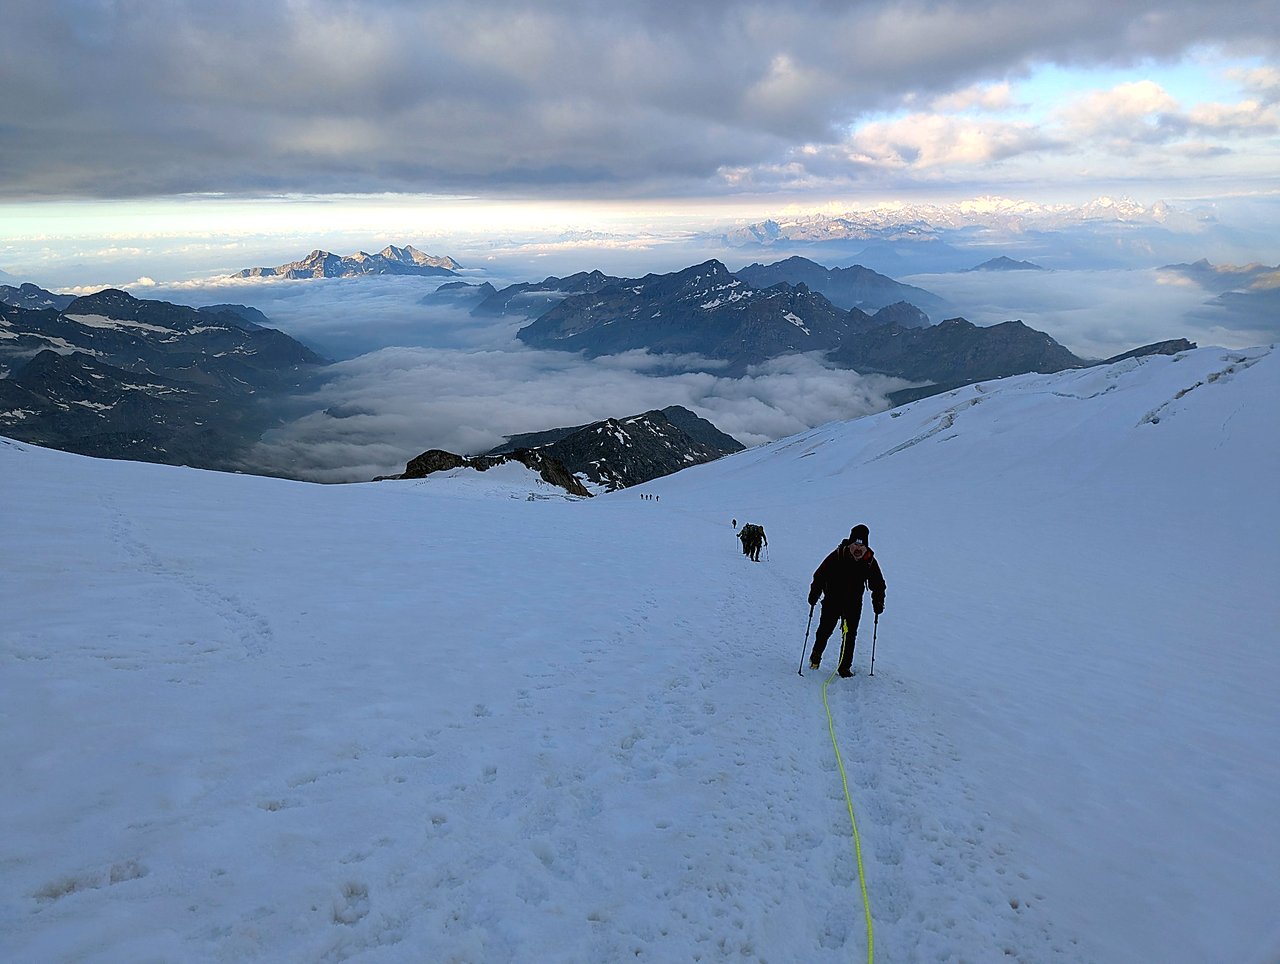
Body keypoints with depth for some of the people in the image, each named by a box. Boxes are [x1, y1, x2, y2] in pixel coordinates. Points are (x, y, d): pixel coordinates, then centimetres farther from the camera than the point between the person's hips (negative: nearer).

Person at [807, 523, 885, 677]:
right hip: (832, 601, -2)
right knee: (825, 631, 7)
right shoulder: (837, 556, -16)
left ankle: (845, 667, 12)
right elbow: (820, 575, -10)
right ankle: (815, 658, 30)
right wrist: (814, 595, -15)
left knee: (850, 636, 1)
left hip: (854, 605, 2)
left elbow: (878, 584, 7)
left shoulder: (870, 561, -6)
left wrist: (878, 603, -2)